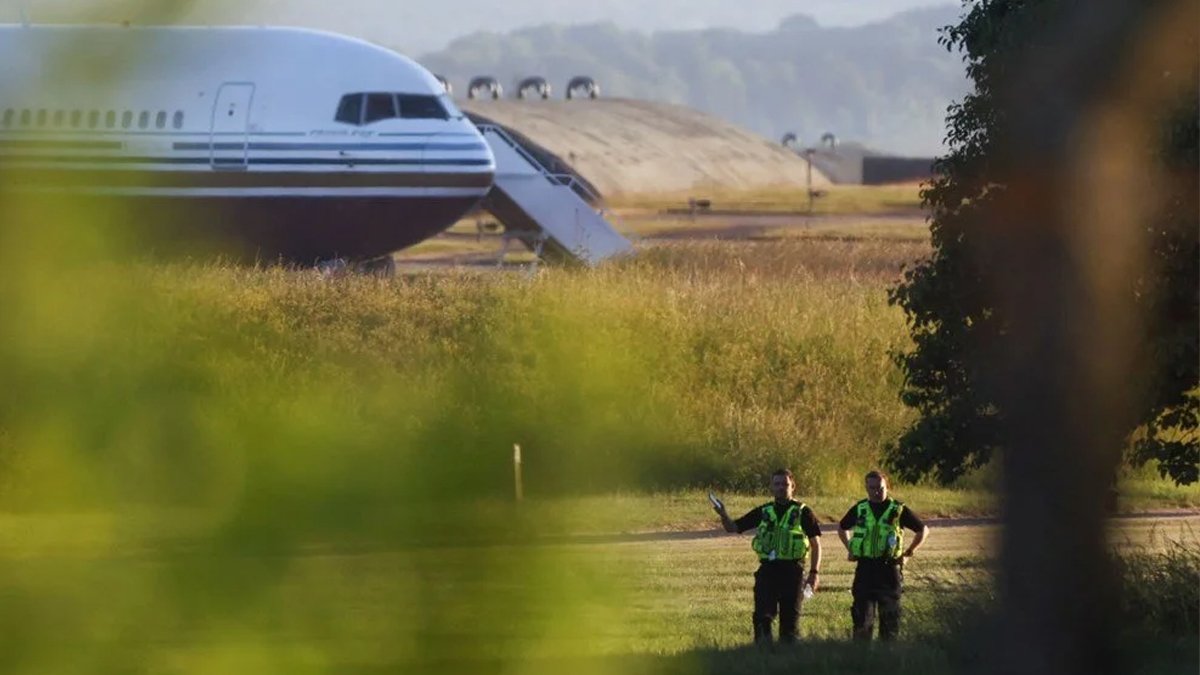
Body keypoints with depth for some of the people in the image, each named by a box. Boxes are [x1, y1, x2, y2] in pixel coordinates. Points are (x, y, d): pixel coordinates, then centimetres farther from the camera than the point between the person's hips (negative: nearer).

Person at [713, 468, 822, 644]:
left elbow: (816, 544, 4)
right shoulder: (763, 512, 11)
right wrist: (724, 515, -8)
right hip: (767, 569, 2)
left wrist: (814, 572, -4)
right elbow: (733, 527, 13)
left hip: (792, 570, -2)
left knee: (790, 615, 2)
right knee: (762, 615, -7)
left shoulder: (802, 512, 3)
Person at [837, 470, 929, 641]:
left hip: (890, 568, -1)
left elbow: (923, 530, 9)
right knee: (862, 616, -3)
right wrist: (850, 549, 14)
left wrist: (909, 552, 3)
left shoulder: (898, 510, 0)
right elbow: (842, 528, 25)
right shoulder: (859, 509, 6)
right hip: (865, 569, 1)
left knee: (889, 618, 4)